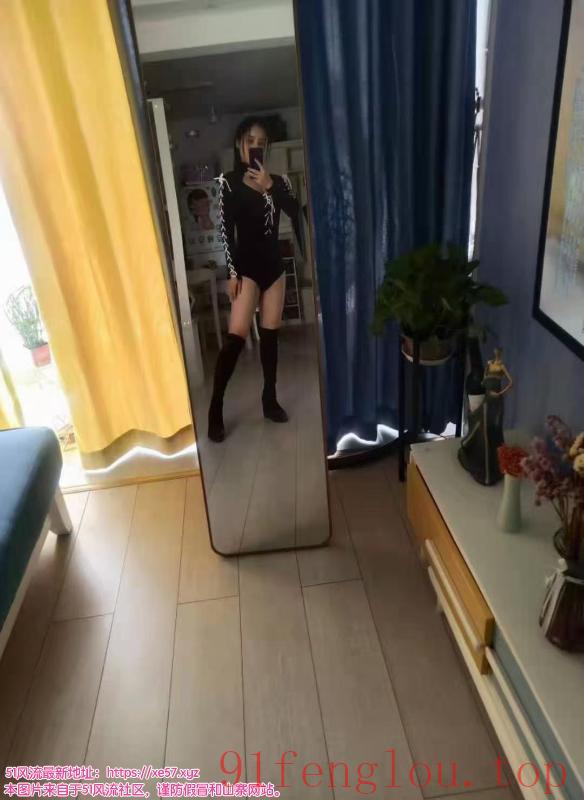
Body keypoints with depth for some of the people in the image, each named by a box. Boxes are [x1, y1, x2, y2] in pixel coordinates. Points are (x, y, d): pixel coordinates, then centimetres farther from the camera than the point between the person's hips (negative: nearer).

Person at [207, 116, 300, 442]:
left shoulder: (277, 180, 7)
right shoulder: (228, 182, -2)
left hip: (274, 265, 4)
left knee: (270, 334, 8)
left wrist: (270, 187, -18)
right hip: (246, 266, -4)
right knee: (236, 336, -12)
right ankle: (215, 409, -5)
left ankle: (270, 399, 20)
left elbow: (298, 215, -9)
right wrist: (232, 271, -11)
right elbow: (225, 229, -6)